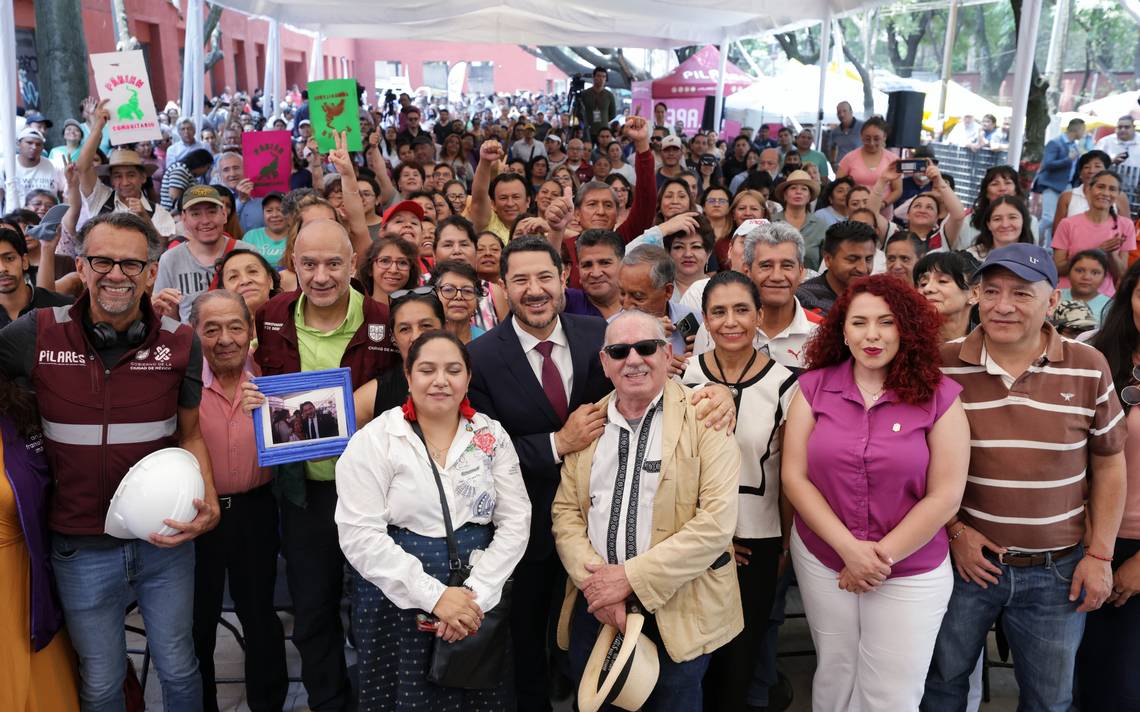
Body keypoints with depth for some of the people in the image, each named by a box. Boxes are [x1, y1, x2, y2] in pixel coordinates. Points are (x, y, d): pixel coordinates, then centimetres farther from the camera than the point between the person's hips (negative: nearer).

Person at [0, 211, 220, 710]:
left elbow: (189, 436, 2)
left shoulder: (181, 343, -6)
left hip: (165, 540, 1)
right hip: (81, 551, 0)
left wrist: (208, 505, -12)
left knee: (179, 670, 18)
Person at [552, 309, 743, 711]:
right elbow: (565, 510, 5)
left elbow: (717, 522, -16)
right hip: (594, 606, 4)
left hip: (676, 612, -4)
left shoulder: (703, 420, -8)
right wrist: (593, 580, -12)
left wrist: (631, 577, -18)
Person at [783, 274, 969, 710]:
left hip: (911, 573, -1)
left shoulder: (939, 396, -8)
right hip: (822, 562, 2)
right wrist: (849, 548, -14)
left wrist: (881, 558, -11)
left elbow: (944, 497, -9)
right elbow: (794, 477, -6)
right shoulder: (814, 387, -4)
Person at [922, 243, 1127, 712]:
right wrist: (953, 531, -6)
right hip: (965, 558, 0)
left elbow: (1108, 463, 3)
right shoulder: (942, 366, -8)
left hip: (1057, 570, 1)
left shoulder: (1089, 369, -6)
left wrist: (1100, 555, 0)